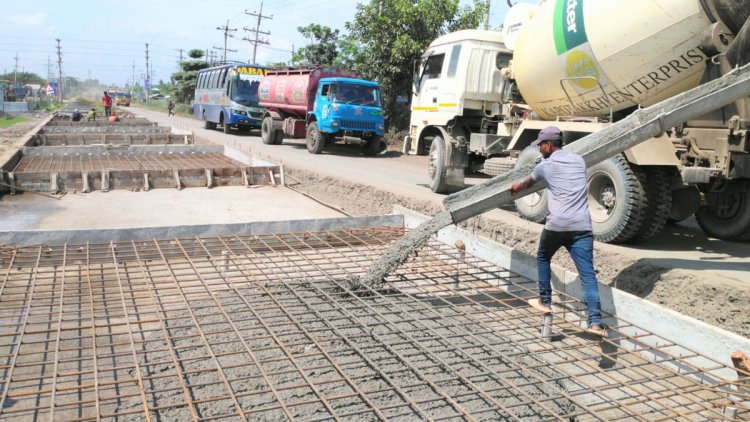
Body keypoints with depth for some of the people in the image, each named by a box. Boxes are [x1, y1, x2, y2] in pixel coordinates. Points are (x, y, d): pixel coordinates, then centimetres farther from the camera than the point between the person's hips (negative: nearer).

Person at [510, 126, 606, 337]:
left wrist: (516, 187, 52)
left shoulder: (545, 165, 6)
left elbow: (527, 183, 27)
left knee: (543, 258, 25)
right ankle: (595, 321, -10)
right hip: (582, 226, 3)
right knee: (587, 273, -2)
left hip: (557, 225, -3)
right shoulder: (579, 160, 17)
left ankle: (545, 301, 31)